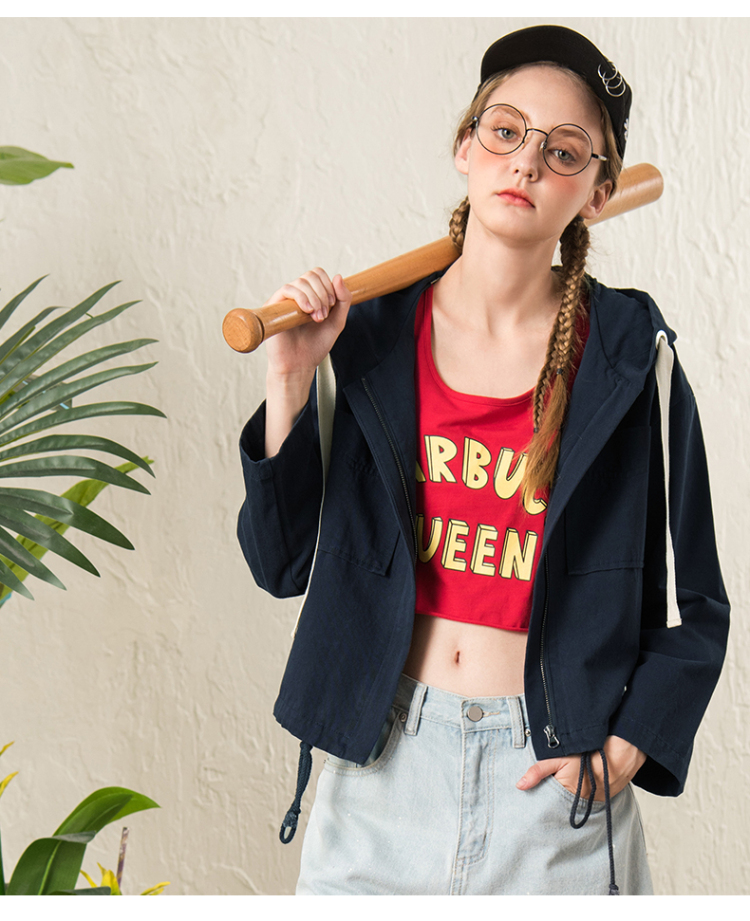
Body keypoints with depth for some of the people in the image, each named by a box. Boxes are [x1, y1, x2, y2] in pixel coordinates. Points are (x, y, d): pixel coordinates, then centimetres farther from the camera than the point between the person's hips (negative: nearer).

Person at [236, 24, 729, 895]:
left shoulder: (631, 357, -5)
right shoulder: (370, 333, -2)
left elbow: (690, 609, 1)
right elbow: (282, 564, -3)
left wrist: (622, 751, -10)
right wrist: (290, 383, -11)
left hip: (551, 780, -1)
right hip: (380, 758, 1)